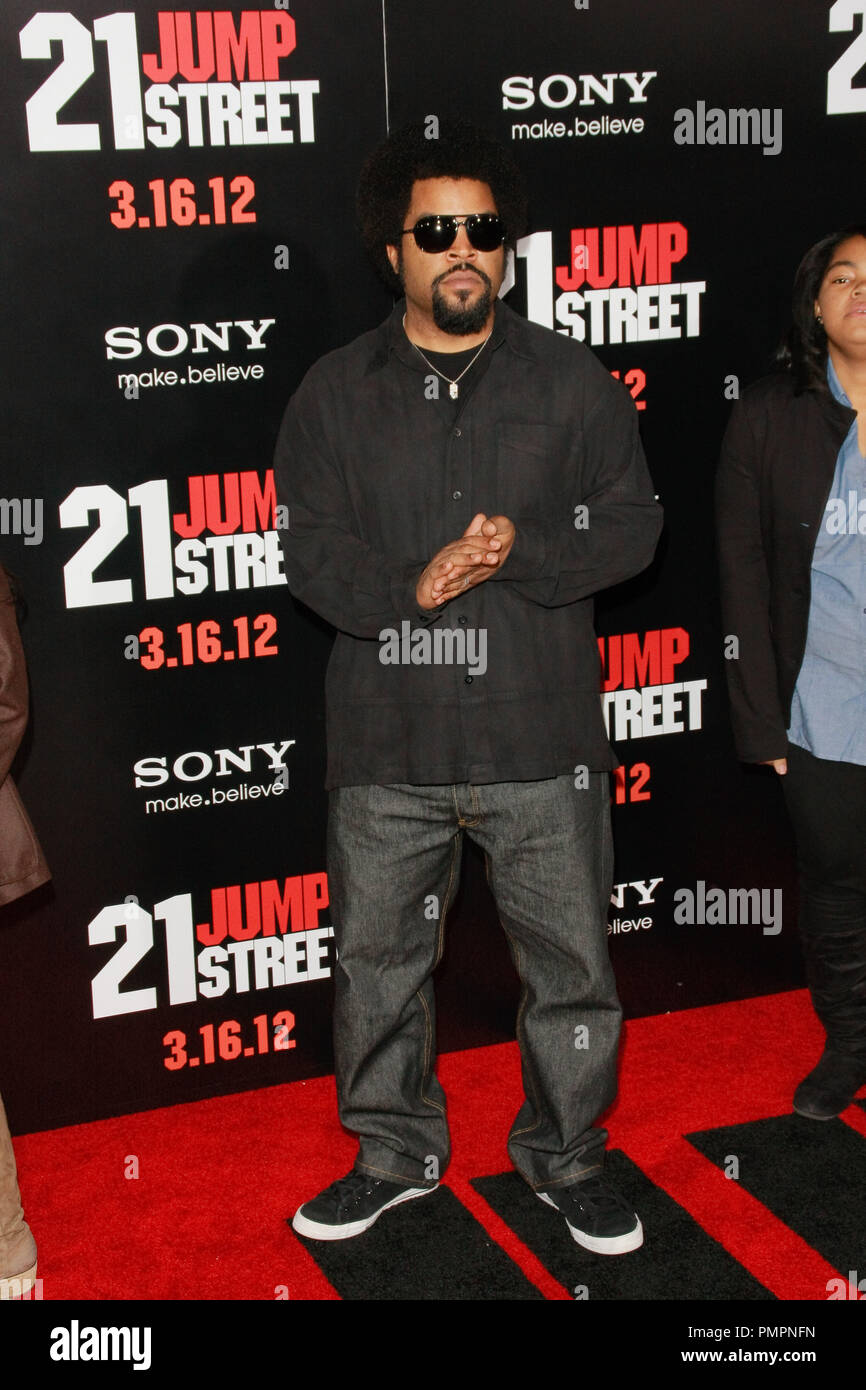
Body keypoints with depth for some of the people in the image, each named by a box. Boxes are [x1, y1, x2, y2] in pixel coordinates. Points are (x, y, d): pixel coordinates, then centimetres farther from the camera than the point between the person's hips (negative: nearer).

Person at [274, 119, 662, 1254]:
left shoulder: (571, 380, 4)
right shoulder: (336, 392, 5)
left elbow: (631, 522, 1)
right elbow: (310, 547, 0)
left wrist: (518, 553, -16)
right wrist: (407, 589, -18)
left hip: (540, 733, 0)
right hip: (387, 739, 1)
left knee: (571, 960, 8)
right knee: (378, 958, 12)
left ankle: (565, 1155, 32)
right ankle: (396, 1153, 34)